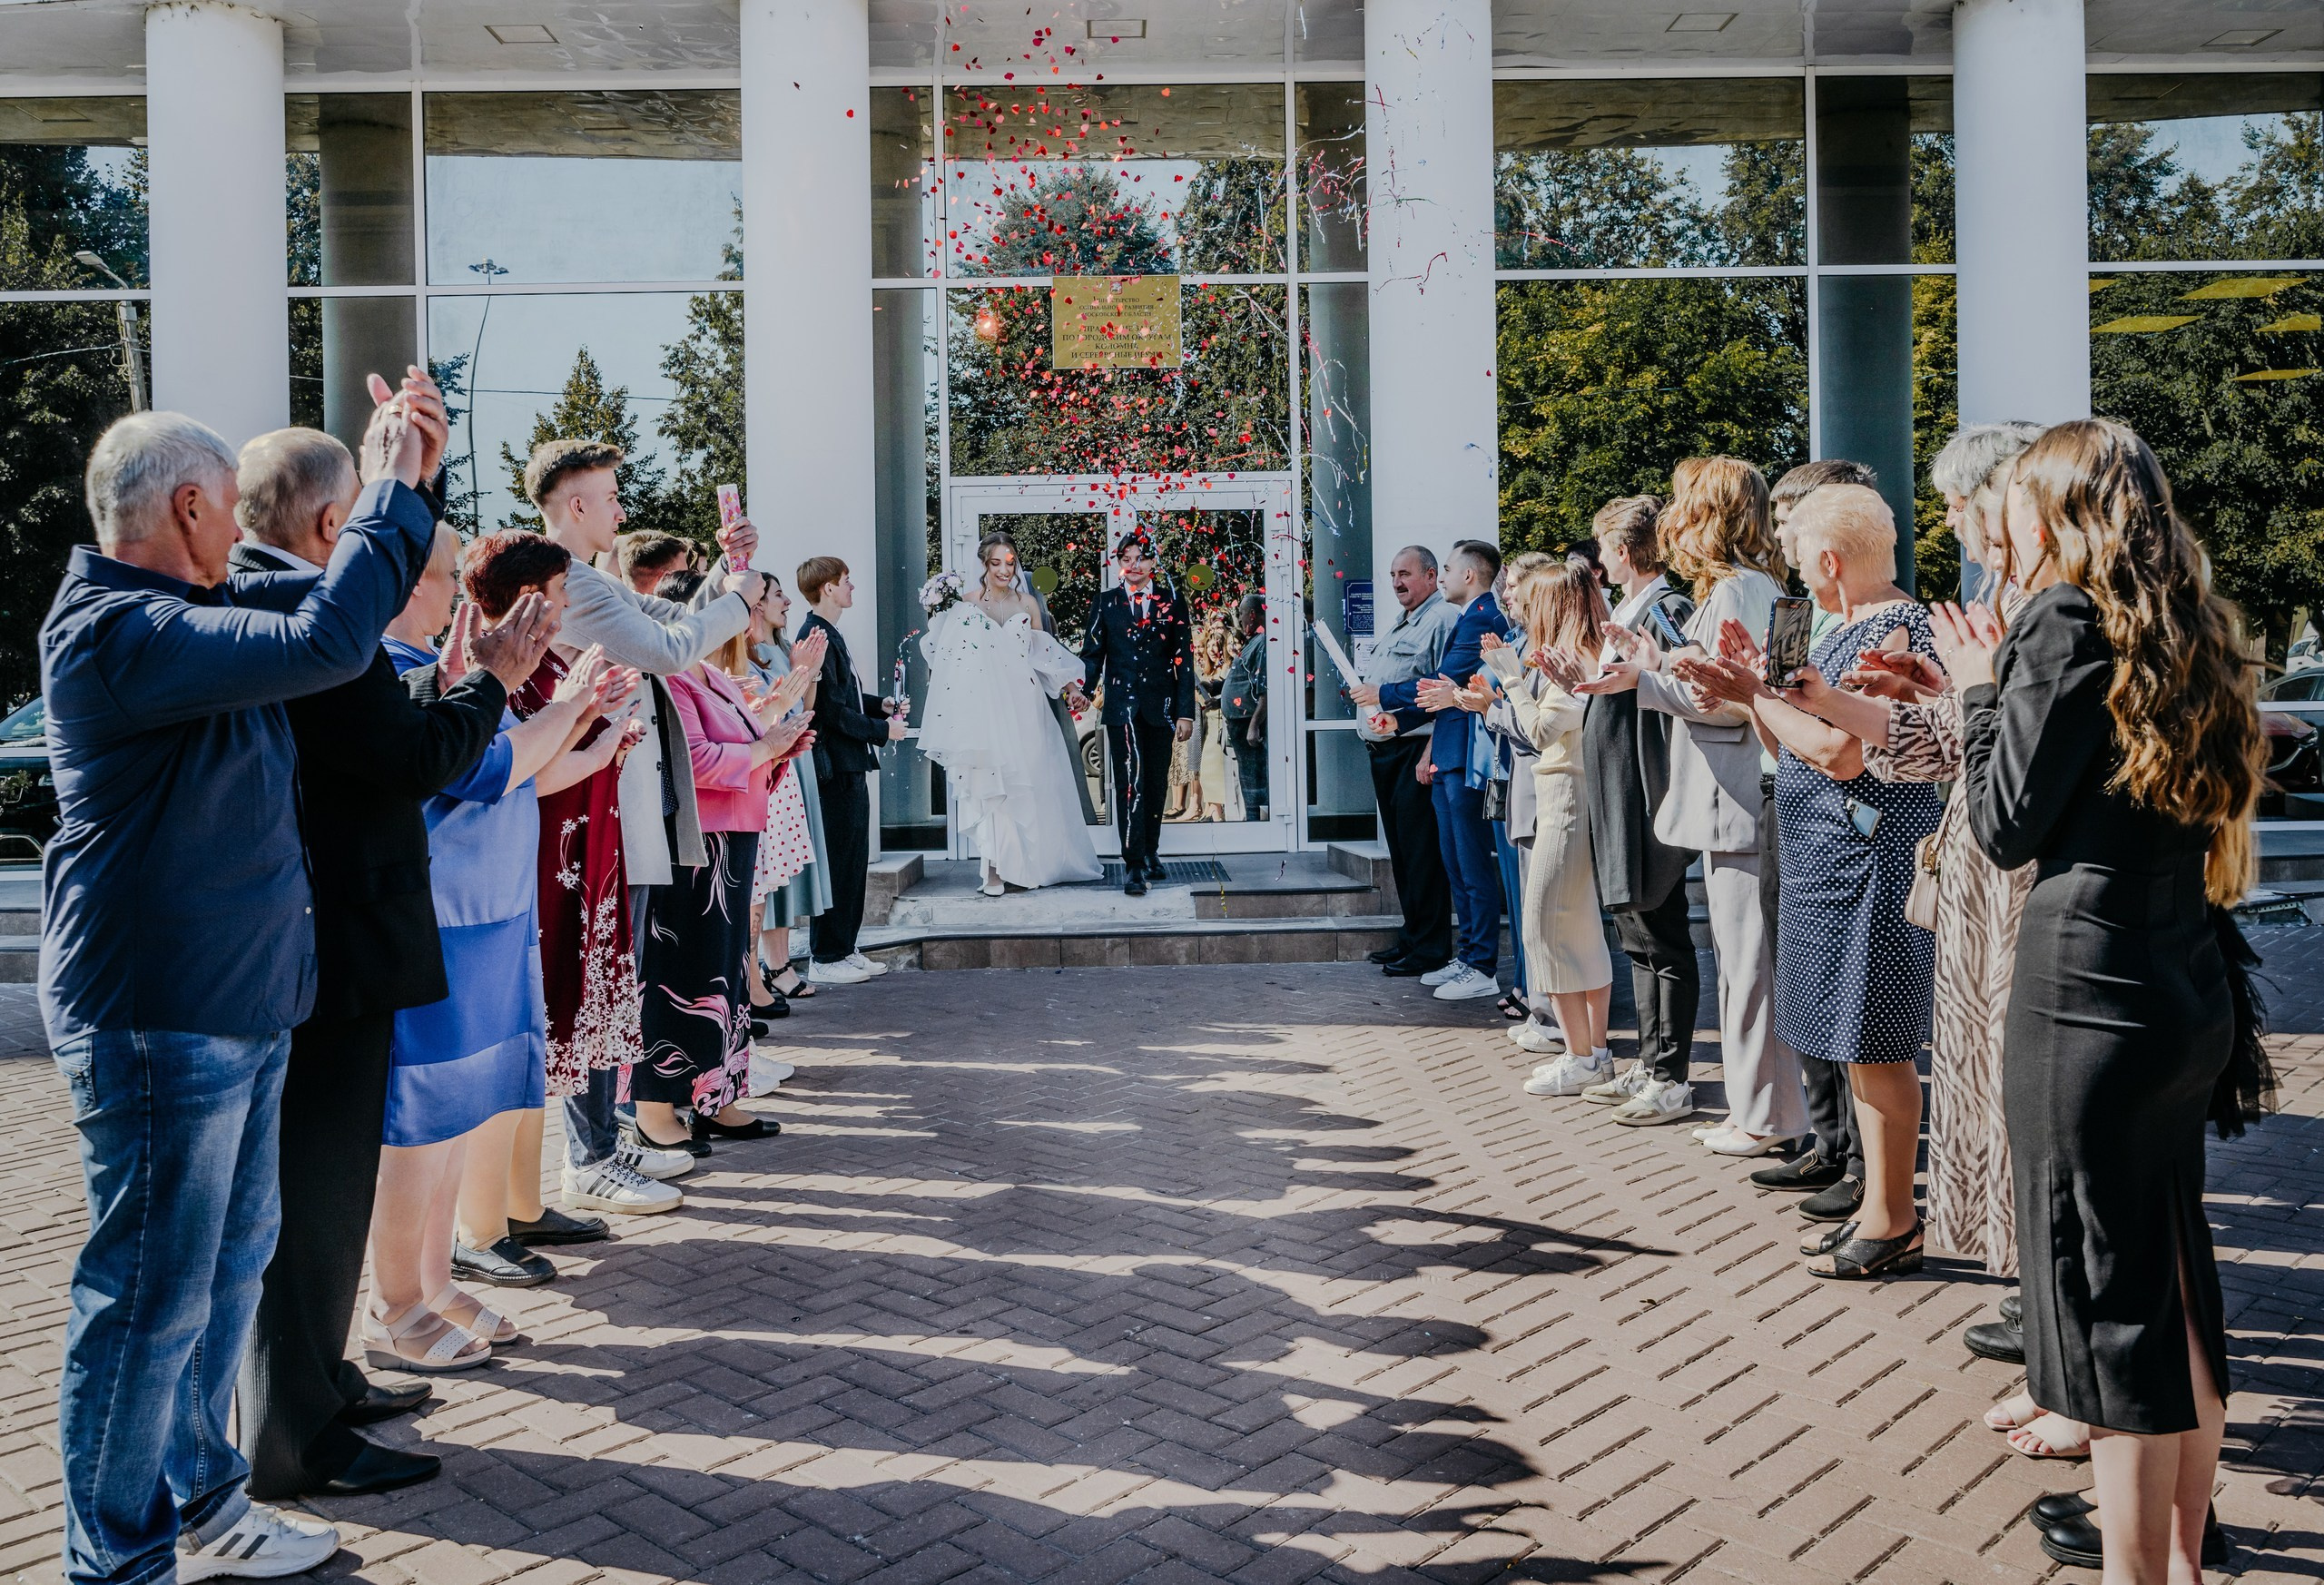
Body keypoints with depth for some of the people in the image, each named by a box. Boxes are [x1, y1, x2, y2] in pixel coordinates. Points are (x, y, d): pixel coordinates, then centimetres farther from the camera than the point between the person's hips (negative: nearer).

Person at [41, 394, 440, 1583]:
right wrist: (392, 488, -17)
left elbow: (311, 615, 25)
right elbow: (327, 642, -29)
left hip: (234, 1005, 10)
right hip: (157, 1018, -10)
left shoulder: (183, 617, 14)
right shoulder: (117, 633, -19)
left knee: (231, 1263, 19)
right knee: (153, 1296, 1)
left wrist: (393, 480, 12)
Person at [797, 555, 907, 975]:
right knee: (837, 862, -4)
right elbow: (831, 710, -21)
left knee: (853, 860, 15)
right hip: (835, 767, -10)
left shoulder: (829, 634, 15)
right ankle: (826, 959, 4)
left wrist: (881, 704, 9)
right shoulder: (816, 637, -17)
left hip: (850, 768, 10)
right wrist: (883, 730, -11)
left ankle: (845, 949, 24)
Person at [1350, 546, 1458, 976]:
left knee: (1422, 854, -7)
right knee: (1401, 852, 14)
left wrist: (1431, 753, -23)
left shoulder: (1443, 620, -9)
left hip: (1416, 751, -10)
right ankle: (1410, 937, 22)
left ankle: (1430, 950, -1)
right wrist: (1363, 692, 7)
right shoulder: (1398, 629, 23)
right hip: (1384, 753, 10)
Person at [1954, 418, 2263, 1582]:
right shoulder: (2184, 625, 13)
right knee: (2175, 1286, 17)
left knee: (2108, 1304, 0)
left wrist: (1979, 689, 2)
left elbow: (2008, 826, -10)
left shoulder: (2065, 619, -11)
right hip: (2188, 992, 9)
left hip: (2089, 994, -9)